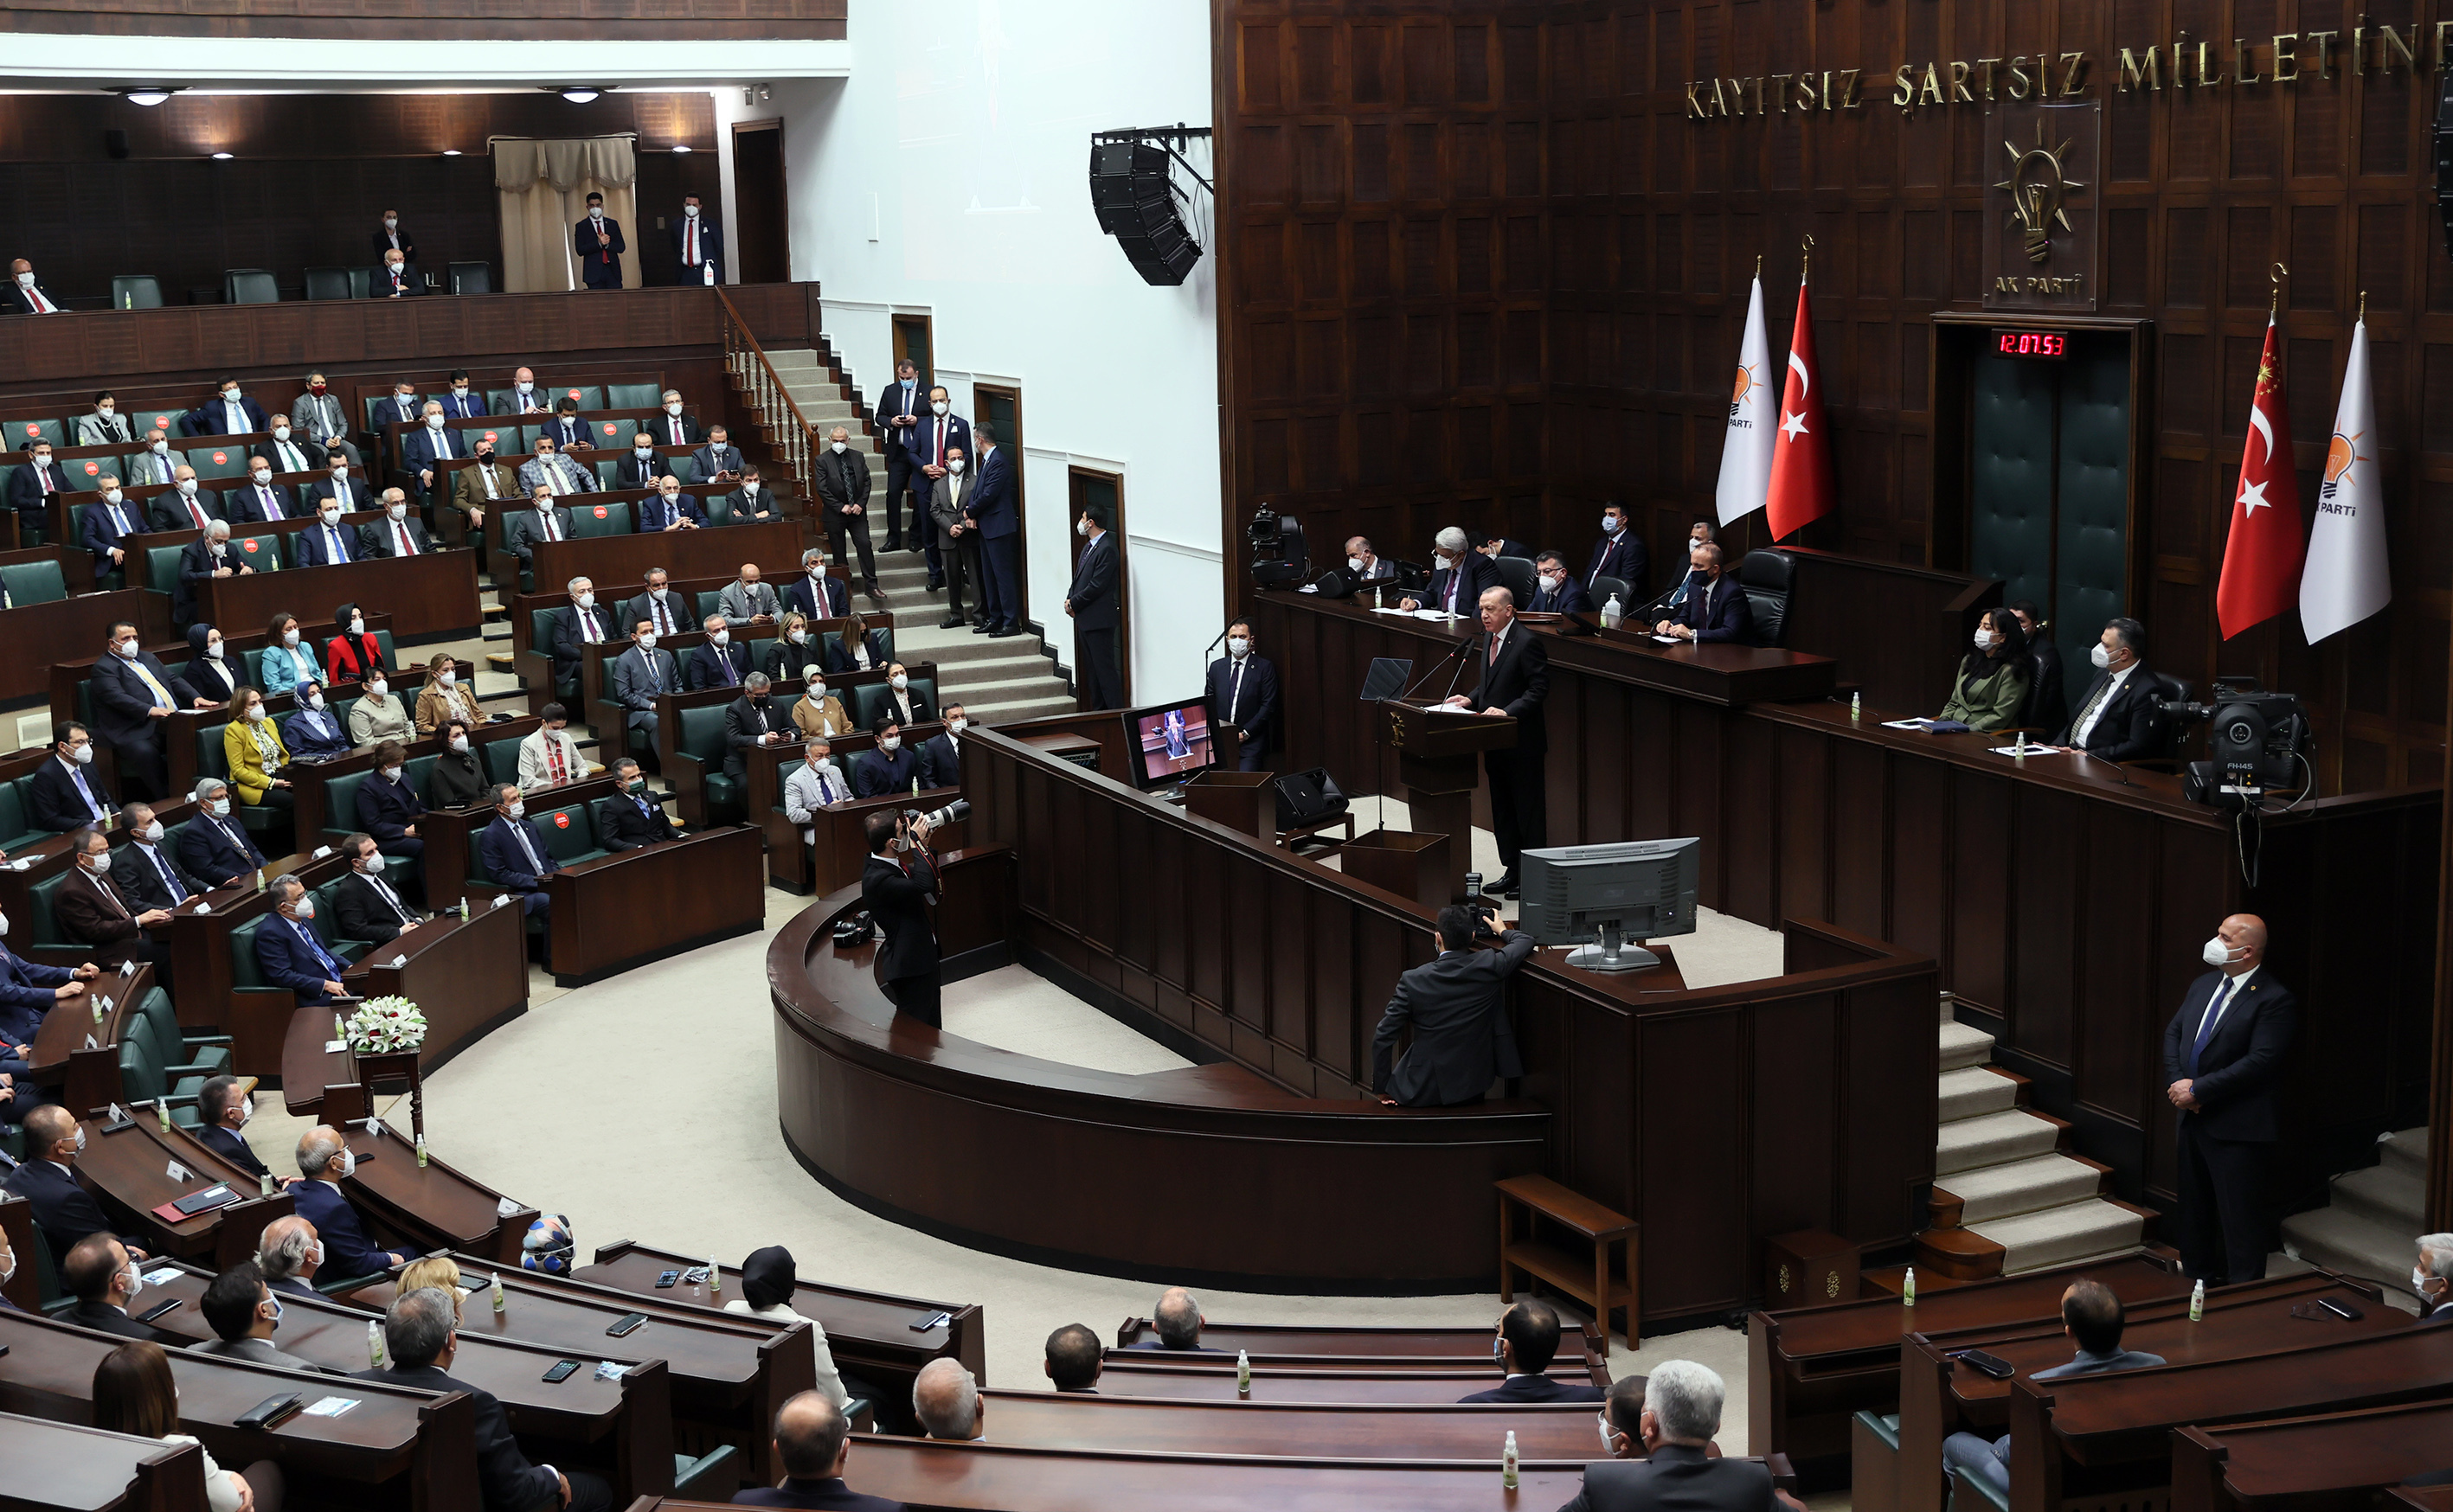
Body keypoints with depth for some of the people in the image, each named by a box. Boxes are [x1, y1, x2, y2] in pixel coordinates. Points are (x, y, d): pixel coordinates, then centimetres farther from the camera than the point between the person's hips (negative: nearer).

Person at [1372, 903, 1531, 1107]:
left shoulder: (1413, 981, -16)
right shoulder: (1489, 966, -14)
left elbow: (1383, 1037, -12)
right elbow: (1525, 941, 5)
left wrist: (1382, 1087, 0)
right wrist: (1502, 931, 27)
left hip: (1423, 1091, -2)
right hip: (1473, 1089, 2)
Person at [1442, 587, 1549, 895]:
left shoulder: (1526, 642, -15)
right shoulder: (1489, 639, 11)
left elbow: (1538, 689, -18)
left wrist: (1507, 712, -25)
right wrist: (1471, 699, 3)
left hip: (1521, 741, -9)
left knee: (1528, 809, 0)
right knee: (1502, 810, 15)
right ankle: (1512, 871, 24)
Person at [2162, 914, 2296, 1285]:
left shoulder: (2275, 1000, -14)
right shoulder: (2203, 986, 11)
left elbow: (2260, 1062, -21)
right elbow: (2173, 1033, 14)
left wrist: (2197, 1089, -19)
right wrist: (2177, 1082, -5)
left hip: (2237, 1129, -8)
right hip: (2193, 1120, 8)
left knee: (2239, 1218, -3)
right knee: (2194, 1210, 17)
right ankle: (2198, 1280, 30)